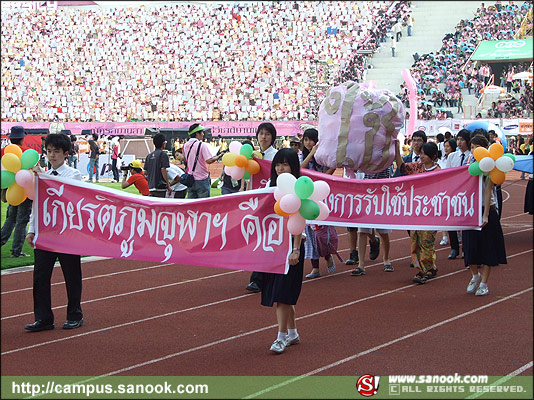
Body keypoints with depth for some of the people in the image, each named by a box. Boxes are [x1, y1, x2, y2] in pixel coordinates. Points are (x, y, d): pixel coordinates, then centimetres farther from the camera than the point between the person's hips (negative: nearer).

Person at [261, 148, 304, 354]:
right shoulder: (273, 187, 11)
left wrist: (296, 250, -16)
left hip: (291, 244, -7)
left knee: (282, 292, -10)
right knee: (281, 293, 10)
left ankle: (282, 337, -6)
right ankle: (292, 333, 21)